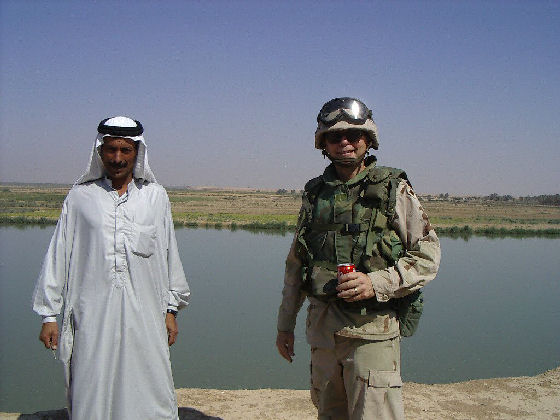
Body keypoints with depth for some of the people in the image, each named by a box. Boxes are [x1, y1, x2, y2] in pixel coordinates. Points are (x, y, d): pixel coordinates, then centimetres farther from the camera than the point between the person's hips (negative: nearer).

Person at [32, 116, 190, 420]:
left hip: (144, 313, 1)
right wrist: (49, 315, 5)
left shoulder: (155, 196, 8)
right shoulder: (80, 196, 6)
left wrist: (171, 309, 11)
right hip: (93, 315, 0)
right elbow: (59, 255, 7)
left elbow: (169, 255, 12)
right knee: (91, 396, 3)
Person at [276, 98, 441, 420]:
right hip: (322, 325, 4)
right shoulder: (314, 193, 11)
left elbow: (428, 256, -4)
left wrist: (376, 283, -18)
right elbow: (296, 263, 16)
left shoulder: (393, 189, -1)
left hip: (372, 329, -4)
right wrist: (285, 324, 16)